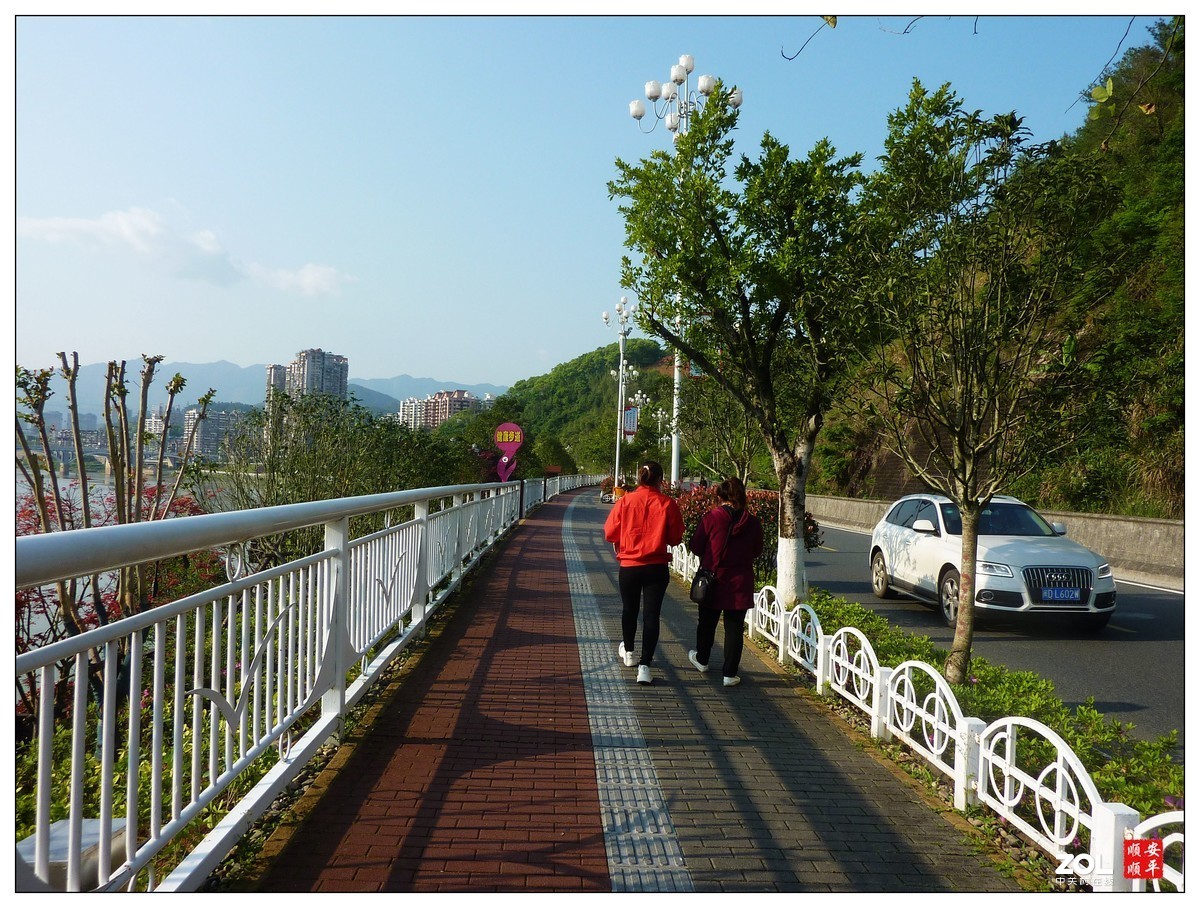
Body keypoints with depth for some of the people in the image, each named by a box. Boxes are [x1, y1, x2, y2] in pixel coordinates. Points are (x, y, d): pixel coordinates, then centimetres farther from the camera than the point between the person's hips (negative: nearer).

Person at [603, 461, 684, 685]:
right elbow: (675, 538, -3)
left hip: (629, 566, 1)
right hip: (657, 567, -1)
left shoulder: (625, 501, -8)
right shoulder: (667, 503, -8)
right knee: (651, 614, 3)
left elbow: (609, 533, -3)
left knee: (629, 609, 21)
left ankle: (628, 651, 41)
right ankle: (645, 665, -2)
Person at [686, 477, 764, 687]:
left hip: (713, 579, -1)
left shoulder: (711, 518, -13)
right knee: (734, 628, 8)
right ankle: (730, 674, 11)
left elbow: (695, 547, -6)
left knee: (707, 622, 20)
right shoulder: (753, 523, -5)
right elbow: (757, 551, 8)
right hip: (740, 584, 1)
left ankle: (702, 660, 40)